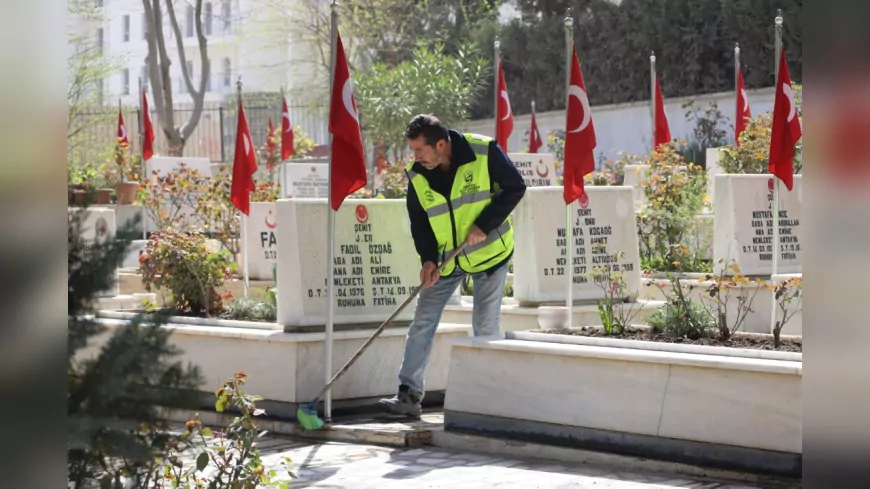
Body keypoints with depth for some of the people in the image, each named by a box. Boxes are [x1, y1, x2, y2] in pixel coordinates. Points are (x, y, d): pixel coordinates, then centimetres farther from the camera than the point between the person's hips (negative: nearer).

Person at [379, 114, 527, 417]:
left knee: (485, 326, -1)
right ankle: (409, 395, 2)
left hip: (490, 252, -4)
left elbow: (514, 187, -13)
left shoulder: (484, 152, -21)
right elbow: (418, 221, -1)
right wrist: (428, 259, -16)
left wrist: (484, 225, -21)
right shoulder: (417, 176, -10)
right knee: (422, 323, -1)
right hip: (445, 258, 4)